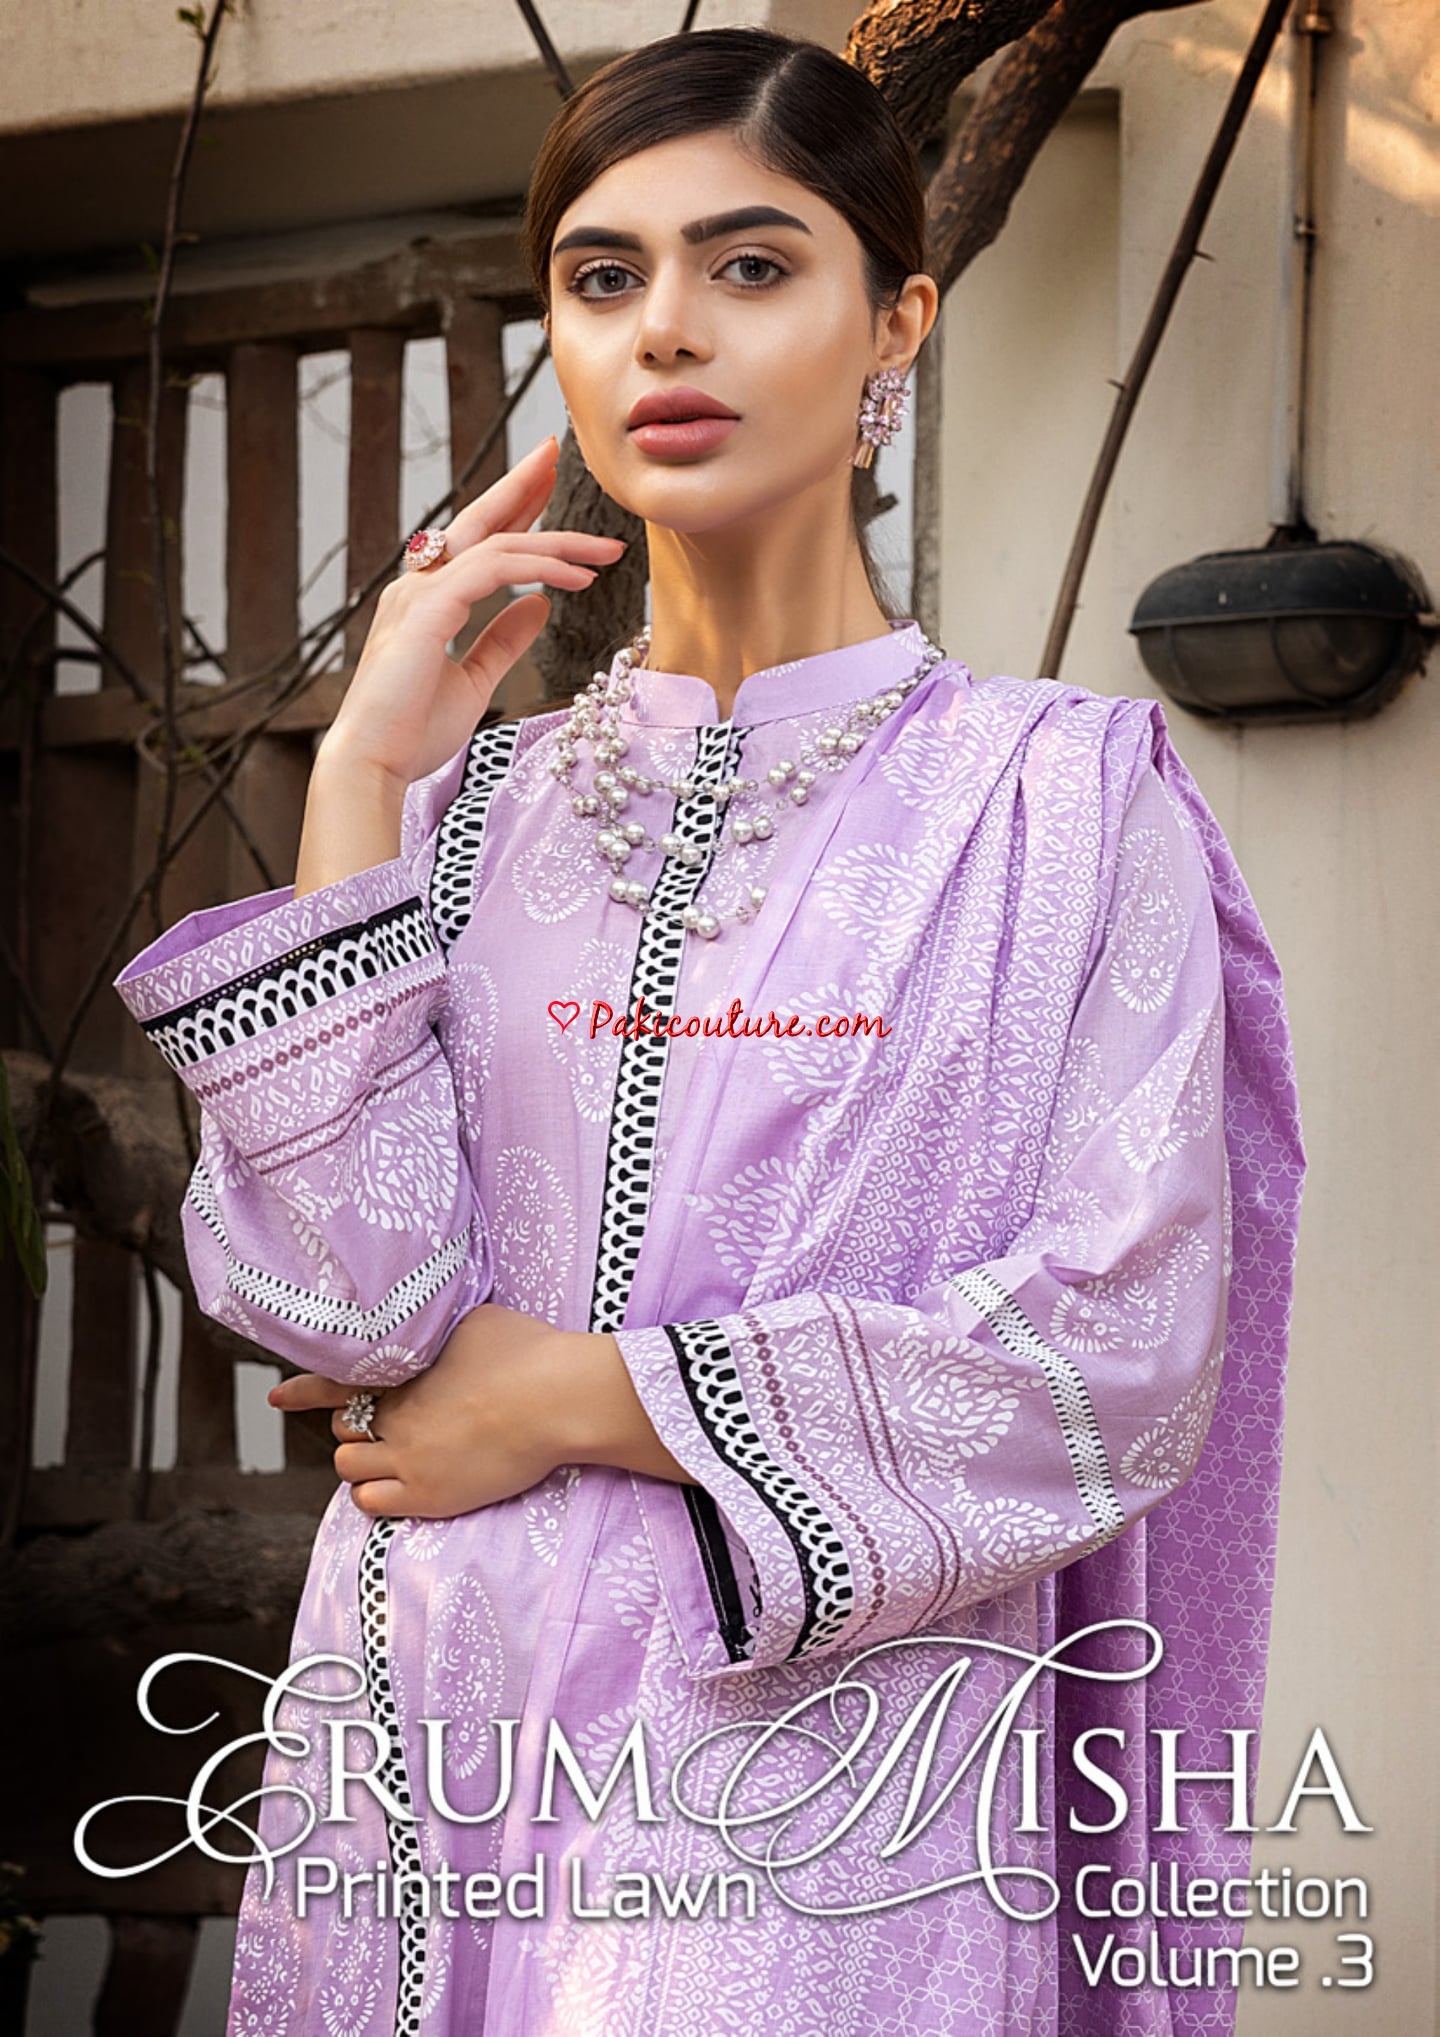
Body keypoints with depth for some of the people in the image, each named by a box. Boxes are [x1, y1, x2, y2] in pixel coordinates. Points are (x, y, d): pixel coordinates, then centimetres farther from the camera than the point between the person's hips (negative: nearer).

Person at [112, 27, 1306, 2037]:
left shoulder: (1058, 793, -2)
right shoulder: (480, 796, 8)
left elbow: (1114, 1353, -10)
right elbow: (340, 1302, -5)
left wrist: (579, 1397, -8)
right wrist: (364, 782, -6)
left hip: (825, 1788, -3)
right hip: (440, 1760, 3)